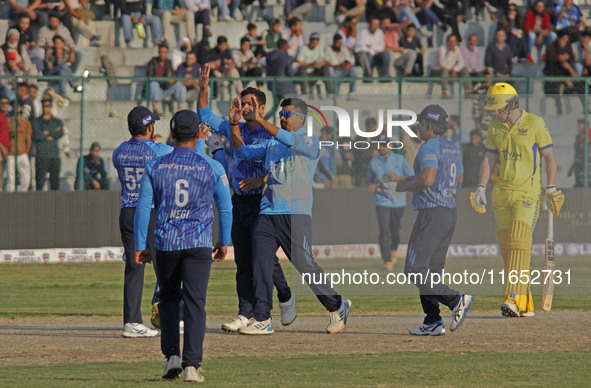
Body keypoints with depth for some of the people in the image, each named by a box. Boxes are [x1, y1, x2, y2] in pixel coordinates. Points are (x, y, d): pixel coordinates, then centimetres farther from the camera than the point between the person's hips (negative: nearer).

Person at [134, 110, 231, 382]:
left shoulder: (155, 167, 2)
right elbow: (225, 208, 7)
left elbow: (143, 208, 1)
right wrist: (224, 242, 20)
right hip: (199, 244, -1)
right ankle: (192, 364, -11)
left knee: (168, 298, 18)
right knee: (194, 302, -3)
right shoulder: (212, 168, 0)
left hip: (165, 244, 1)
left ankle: (171, 355, 8)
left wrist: (140, 246, 6)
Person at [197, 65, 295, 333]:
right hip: (239, 201, 6)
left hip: (261, 202, -6)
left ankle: (285, 298, 16)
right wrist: (203, 90, 8)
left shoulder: (271, 135, -6)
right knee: (243, 261, 5)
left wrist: (260, 180, -27)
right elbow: (205, 117, 20)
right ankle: (245, 315, 6)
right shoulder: (234, 128, 13)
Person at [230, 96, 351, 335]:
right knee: (260, 265, -3)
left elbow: (290, 141, -21)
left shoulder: (309, 143, -1)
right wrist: (234, 124, 4)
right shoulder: (272, 144, 20)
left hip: (296, 213, -6)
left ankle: (337, 307, 11)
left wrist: (260, 121, -29)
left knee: (304, 264, -7)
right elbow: (242, 152, 19)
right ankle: (262, 320, 0)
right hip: (267, 213, 6)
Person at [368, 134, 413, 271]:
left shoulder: (400, 159, 2)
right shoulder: (374, 162, 8)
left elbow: (411, 177, 0)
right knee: (384, 231, -14)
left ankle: (394, 249, 41)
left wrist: (397, 178, -16)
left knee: (395, 231, 9)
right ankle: (387, 260, -17)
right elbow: (370, 177, 23)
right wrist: (372, 185, 0)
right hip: (382, 202, 0)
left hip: (398, 202, 0)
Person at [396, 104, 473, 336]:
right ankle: (432, 323, 9)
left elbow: (427, 179, -25)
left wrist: (405, 186, -6)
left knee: (415, 270, -9)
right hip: (450, 212, 10)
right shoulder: (453, 149, 16)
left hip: (432, 212, -10)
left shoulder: (430, 147, -13)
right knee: (431, 270, 13)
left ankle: (455, 300, -19)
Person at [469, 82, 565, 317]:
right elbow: (489, 159, 11)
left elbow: (549, 156, -3)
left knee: (519, 243, -18)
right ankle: (525, 305, 10)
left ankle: (515, 300, -25)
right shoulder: (495, 128, 9)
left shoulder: (535, 124, -6)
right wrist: (481, 188, 1)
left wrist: (551, 188, -9)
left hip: (527, 193, -6)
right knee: (507, 248, 3)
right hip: (502, 193, 6)